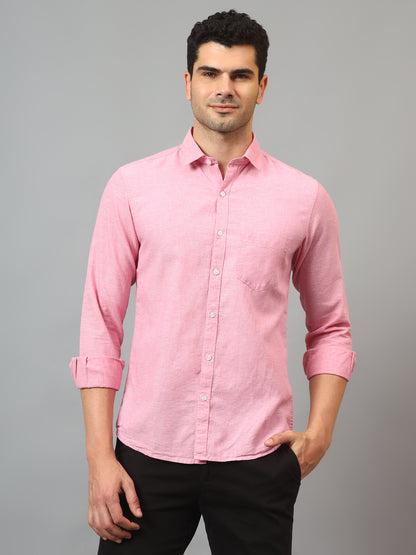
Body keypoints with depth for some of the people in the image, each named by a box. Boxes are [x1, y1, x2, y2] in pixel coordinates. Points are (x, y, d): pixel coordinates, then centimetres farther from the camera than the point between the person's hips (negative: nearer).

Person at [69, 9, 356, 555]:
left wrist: (319, 432, -1)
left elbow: (330, 329, 11)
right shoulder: (132, 187, 0)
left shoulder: (305, 198, 2)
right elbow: (101, 328, 1)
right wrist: (99, 457, -4)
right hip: (149, 452, 0)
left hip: (257, 459, 1)